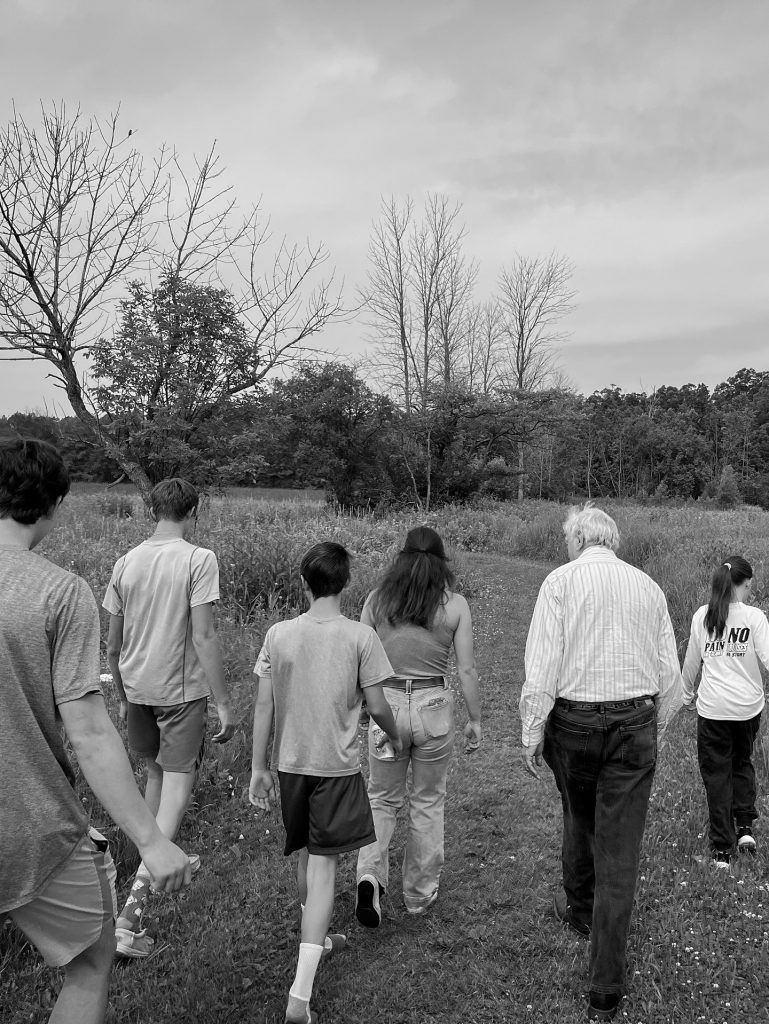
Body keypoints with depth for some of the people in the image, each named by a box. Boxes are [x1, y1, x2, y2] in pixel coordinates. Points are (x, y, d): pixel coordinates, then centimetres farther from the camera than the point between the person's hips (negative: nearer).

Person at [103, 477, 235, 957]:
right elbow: (203, 638, -17)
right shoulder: (199, 559, -13)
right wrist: (225, 703, -11)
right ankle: (139, 892, -9)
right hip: (182, 689, -6)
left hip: (137, 688, 6)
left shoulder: (126, 562, 3)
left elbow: (112, 644, 9)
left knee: (157, 771, 24)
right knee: (179, 783, 2)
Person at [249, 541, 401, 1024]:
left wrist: (259, 767, 7)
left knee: (307, 857, 22)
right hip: (337, 765, -4)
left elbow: (264, 706, -2)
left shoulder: (278, 634, -4)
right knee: (324, 867, 2)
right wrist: (397, 737, 12)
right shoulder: (360, 636, -13)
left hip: (291, 763, 4)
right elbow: (377, 706, -8)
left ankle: (318, 938, 45)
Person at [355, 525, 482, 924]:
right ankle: (419, 894, 29)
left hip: (386, 704, 1)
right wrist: (475, 719, 8)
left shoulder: (377, 599, -2)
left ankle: (370, 874, 0)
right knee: (428, 802, 17)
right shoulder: (455, 605, -5)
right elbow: (467, 671, -4)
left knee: (382, 798, 19)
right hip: (434, 708, -1)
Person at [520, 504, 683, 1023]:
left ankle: (579, 907, 49)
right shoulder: (648, 586, 5)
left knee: (579, 819, 24)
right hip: (636, 724, 2)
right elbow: (671, 675, 7)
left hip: (574, 722, -1)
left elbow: (543, 665, -12)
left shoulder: (561, 581, -5)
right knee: (621, 853, 6)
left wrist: (532, 734, -5)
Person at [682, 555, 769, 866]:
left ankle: (722, 850, 13)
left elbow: (691, 661, 6)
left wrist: (686, 694, 20)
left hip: (712, 708, 0)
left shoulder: (702, 615, -2)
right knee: (743, 763, 25)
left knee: (716, 774, 9)